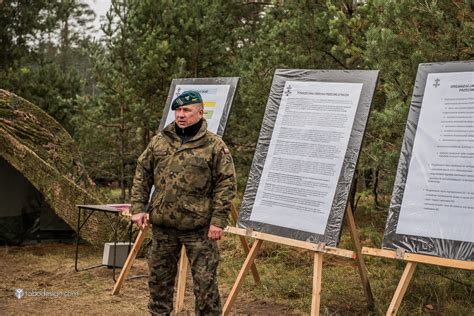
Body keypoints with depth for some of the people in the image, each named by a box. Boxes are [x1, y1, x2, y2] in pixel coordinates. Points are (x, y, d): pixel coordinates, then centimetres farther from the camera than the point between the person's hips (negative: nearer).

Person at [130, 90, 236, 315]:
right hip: (162, 224, 4)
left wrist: (218, 220, -13)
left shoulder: (214, 146, -5)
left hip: (198, 227, -4)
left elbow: (226, 184, -8)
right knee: (159, 276, 15)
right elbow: (142, 174, 12)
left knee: (205, 280, 0)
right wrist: (138, 207, 3)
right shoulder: (159, 141, 7)